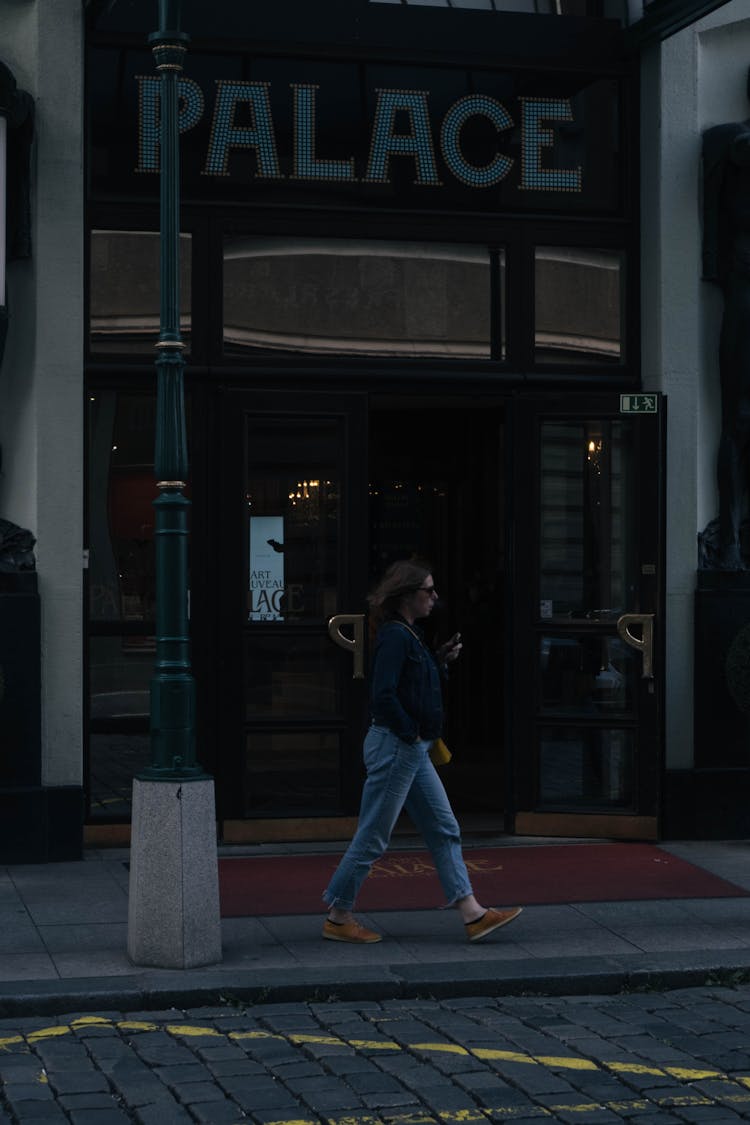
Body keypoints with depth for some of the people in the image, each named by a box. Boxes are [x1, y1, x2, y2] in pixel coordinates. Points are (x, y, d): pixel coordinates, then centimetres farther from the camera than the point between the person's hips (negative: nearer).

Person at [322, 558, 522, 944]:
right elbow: (383, 697, -26)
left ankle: (473, 915, 10)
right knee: (372, 837, -1)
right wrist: (409, 734, -16)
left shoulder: (409, 634, 13)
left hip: (412, 752, 10)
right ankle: (338, 919, 10)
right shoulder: (394, 636, -18)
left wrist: (441, 660, 9)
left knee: (444, 831, 8)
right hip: (394, 748, -10)